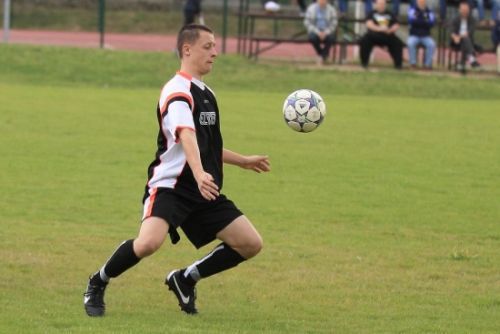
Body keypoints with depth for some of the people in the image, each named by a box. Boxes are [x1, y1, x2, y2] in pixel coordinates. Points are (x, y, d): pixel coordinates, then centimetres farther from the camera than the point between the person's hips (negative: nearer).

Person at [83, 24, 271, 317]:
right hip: (170, 186, -9)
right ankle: (97, 284, -4)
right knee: (149, 242, -32)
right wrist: (199, 174, -47)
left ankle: (185, 279, 16)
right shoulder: (179, 92, -12)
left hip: (206, 193, 9)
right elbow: (186, 135, -31)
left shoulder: (206, 94, 18)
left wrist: (243, 161, 39)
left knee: (251, 244, -1)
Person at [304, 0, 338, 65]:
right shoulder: (311, 8, -1)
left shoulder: (331, 9, 0)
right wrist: (318, 32, -17)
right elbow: (307, 23, -5)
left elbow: (333, 24, -2)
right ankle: (319, 54, -9)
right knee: (312, 38, -34)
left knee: (331, 38, -34)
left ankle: (323, 57, -19)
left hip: (327, 32, 0)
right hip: (315, 32, 0)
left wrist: (325, 33, -18)